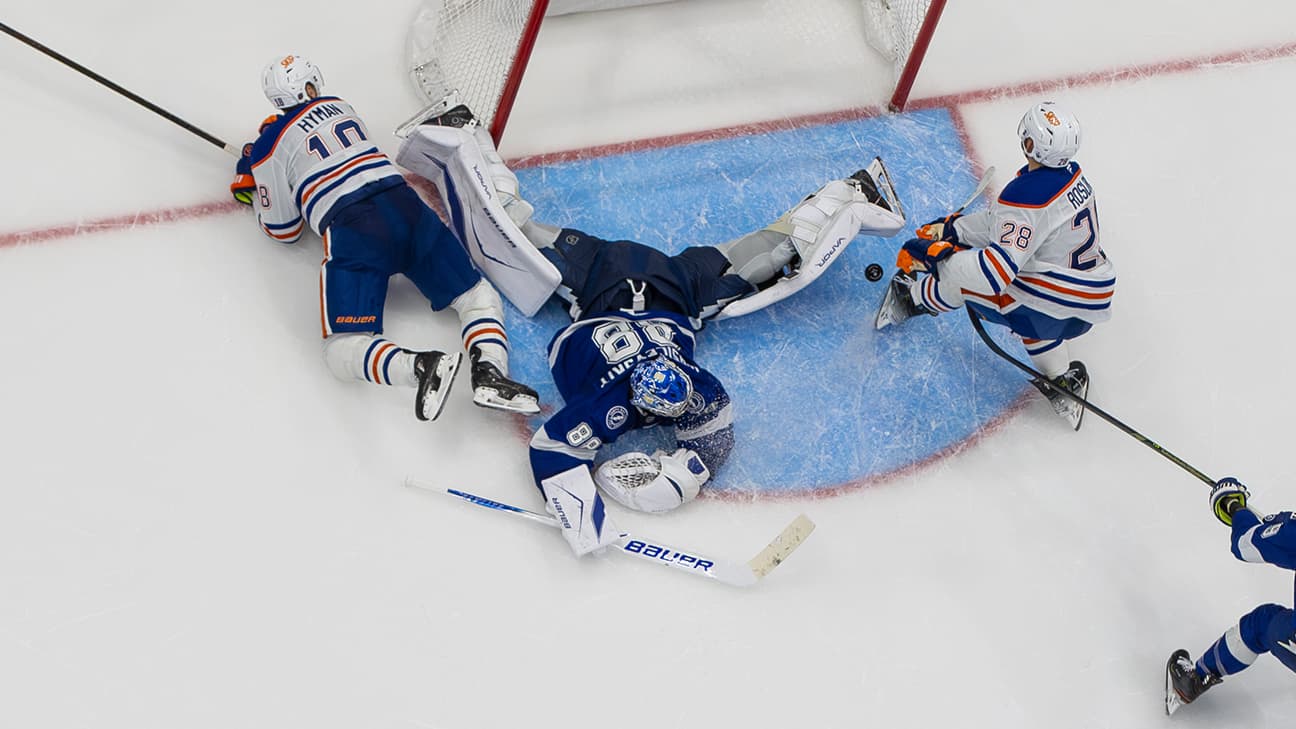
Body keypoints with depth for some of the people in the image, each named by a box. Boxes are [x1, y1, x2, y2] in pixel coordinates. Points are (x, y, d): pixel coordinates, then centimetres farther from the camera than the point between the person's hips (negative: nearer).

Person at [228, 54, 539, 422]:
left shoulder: (269, 147, 11)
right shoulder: (337, 106, 25)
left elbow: (283, 229, 19)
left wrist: (256, 190, 37)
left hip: (351, 230, -4)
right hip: (405, 205, 5)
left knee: (342, 350, -5)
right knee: (477, 295, 10)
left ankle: (420, 367, -34)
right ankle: (489, 370, -20)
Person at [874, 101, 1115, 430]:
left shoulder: (1027, 193, -25)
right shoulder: (1072, 173, 4)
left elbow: (997, 270, -30)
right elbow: (1003, 221, 15)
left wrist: (937, 254, -21)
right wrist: (953, 227, 15)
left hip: (1056, 307, -9)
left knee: (958, 269, 2)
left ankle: (914, 297, 31)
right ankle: (1062, 381, 37)